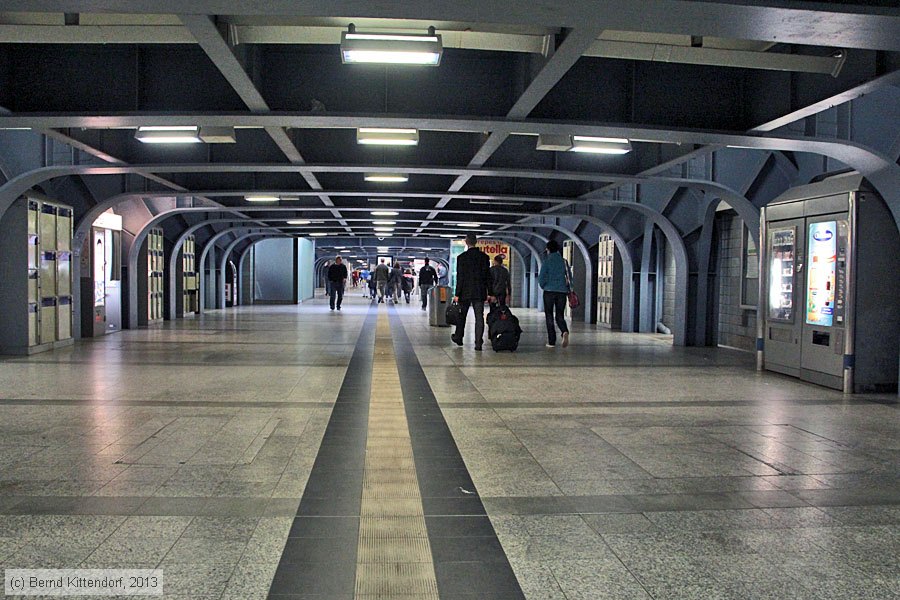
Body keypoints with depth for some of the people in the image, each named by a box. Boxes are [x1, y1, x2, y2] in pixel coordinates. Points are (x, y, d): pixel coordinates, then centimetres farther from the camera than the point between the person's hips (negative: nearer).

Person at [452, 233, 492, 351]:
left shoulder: (462, 257, -8)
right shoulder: (484, 257, 1)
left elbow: (460, 277, -9)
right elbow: (488, 276, 3)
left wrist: (457, 294, -6)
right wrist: (490, 293, 8)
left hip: (465, 292, -2)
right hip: (480, 292, 2)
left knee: (462, 315, 16)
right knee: (479, 317, 0)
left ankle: (458, 338, 31)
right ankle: (478, 343, -5)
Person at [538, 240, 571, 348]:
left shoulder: (547, 261, -5)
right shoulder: (564, 261, 7)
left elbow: (541, 277, -8)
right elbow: (569, 277, 8)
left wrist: (543, 286, 12)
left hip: (549, 291, -3)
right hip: (562, 292, 3)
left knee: (549, 317, 6)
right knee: (560, 316, 10)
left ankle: (551, 341, 3)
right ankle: (565, 331, -20)